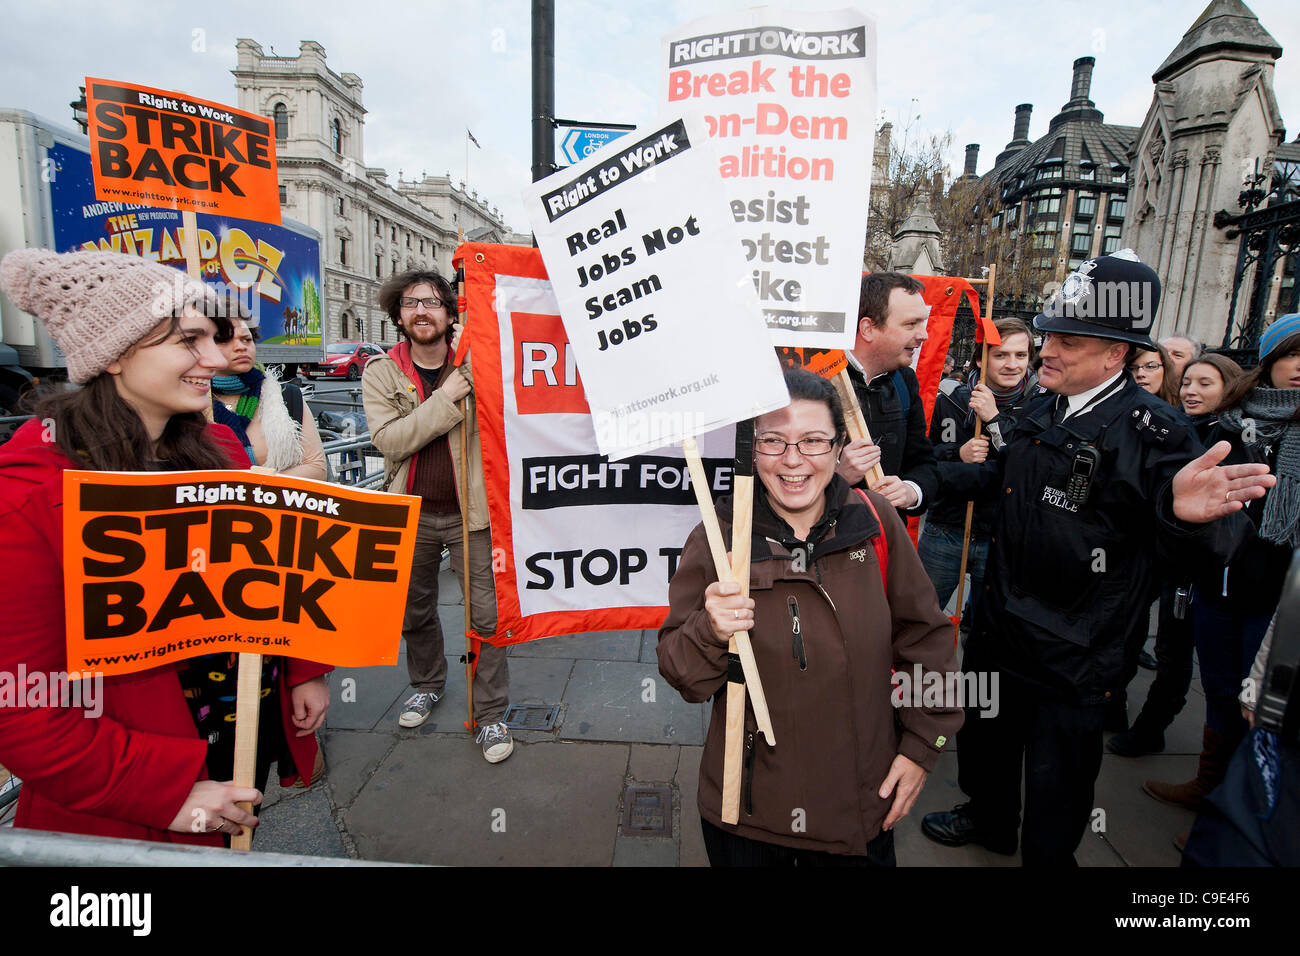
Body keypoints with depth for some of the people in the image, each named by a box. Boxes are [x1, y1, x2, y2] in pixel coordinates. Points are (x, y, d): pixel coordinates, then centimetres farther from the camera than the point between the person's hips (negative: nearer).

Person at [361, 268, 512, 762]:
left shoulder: (475, 363, -2)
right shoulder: (381, 372, -2)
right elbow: (389, 440, -16)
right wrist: (446, 398, -22)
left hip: (468, 513, -2)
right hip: (411, 515, 2)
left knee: (488, 615, -2)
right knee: (415, 611, 20)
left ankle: (491, 714, 16)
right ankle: (427, 684, 47)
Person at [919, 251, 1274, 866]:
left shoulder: (1151, 432, -18)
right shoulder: (1041, 412, 4)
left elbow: (1187, 546, -27)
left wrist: (1189, 514, -49)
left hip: (1075, 649, -7)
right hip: (1001, 620, 7)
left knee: (1055, 780, 12)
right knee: (984, 732, 26)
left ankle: (1047, 858, 40)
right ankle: (989, 819, 52)